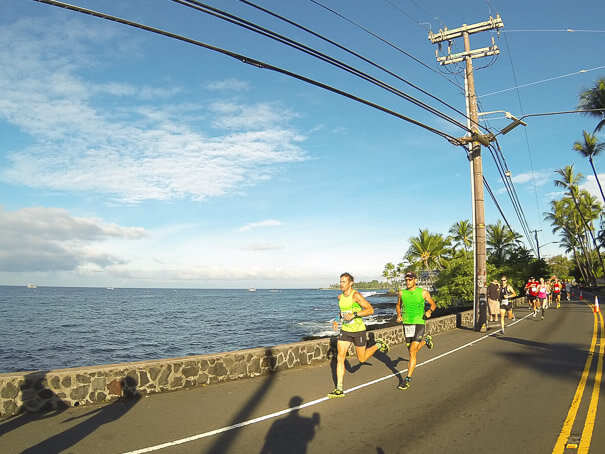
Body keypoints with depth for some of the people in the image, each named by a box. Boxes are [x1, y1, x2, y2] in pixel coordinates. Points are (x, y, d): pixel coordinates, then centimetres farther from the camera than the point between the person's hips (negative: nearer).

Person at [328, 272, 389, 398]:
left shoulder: (356, 295, -17)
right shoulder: (340, 297, 5)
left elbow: (370, 310, -17)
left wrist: (354, 315, -26)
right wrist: (337, 320, 8)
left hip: (358, 330, -5)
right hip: (345, 330, 5)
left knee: (362, 359, 10)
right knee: (340, 358, -4)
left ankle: (378, 345, 36)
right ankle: (339, 390, 2)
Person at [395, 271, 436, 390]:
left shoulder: (423, 292, -5)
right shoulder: (402, 293, 2)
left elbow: (433, 304, 8)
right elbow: (398, 305, 19)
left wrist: (429, 311, -13)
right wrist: (399, 315, 0)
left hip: (419, 323, -4)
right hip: (406, 324, 4)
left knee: (412, 351, -13)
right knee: (412, 351, 17)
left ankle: (408, 379, -4)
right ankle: (425, 340, 48)